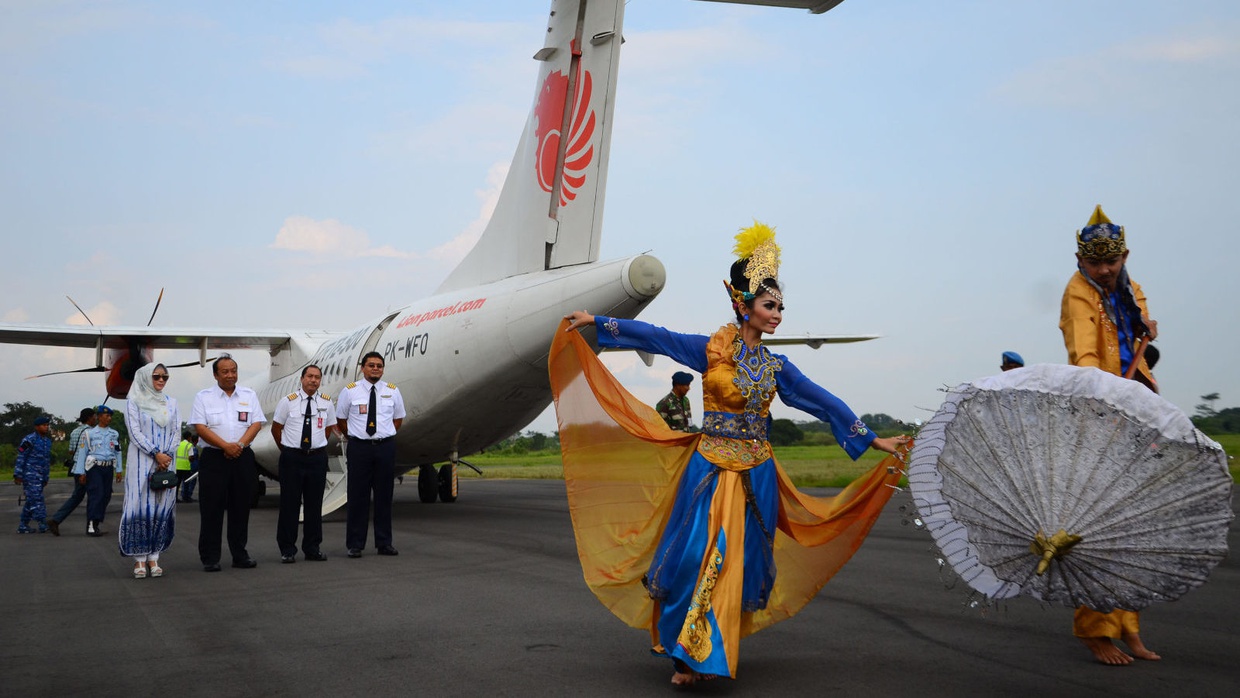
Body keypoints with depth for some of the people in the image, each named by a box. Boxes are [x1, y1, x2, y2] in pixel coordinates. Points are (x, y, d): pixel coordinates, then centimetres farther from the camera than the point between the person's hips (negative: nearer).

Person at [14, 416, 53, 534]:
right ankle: (43, 524, -16)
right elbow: (20, 458, -9)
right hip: (30, 475, -8)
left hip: (40, 476, 8)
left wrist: (46, 478, 21)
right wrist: (17, 474, -13)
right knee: (36, 499, -12)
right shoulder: (29, 440, -8)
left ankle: (23, 526, 15)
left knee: (31, 501, 9)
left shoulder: (48, 441, 16)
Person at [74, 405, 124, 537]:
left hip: (108, 468, 5)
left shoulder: (115, 434, 11)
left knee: (106, 495, 5)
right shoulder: (90, 433, -1)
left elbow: (118, 452, 14)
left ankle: (98, 523, 16)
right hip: (94, 467, -5)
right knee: (96, 494, -13)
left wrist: (119, 470, 9)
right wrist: (81, 472, -3)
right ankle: (91, 525, -14)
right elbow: (82, 452, 0)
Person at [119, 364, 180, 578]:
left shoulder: (171, 402, 13)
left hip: (166, 462, 3)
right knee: (141, 507, -6)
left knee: (163, 508, 0)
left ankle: (154, 557, 5)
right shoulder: (134, 403, 3)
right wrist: (156, 454, -14)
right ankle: (140, 558, -2)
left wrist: (167, 455, -7)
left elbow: (177, 432, 8)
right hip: (142, 462, -3)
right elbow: (135, 433, -6)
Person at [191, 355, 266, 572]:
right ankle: (210, 558, 3)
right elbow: (200, 427, -6)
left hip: (243, 457, 3)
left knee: (241, 507, 6)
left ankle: (240, 554, 14)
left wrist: (240, 444, -12)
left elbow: (256, 423, 4)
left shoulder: (249, 395, 11)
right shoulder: (203, 397, 3)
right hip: (213, 458, -2)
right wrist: (225, 446, -15)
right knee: (211, 508, -2)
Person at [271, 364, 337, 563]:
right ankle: (287, 550, 7)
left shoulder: (327, 403, 6)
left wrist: (318, 445, 12)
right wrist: (287, 450, 9)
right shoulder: (288, 402, -1)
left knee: (314, 504, 6)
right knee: (289, 503, -1)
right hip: (292, 457, -2)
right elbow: (275, 428, 7)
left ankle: (313, 548, 15)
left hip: (317, 457, 2)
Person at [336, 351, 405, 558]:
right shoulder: (349, 391, 1)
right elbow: (341, 419, 10)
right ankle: (355, 545, 5)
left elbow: (398, 418, 19)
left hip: (385, 447, 2)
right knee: (358, 496, -1)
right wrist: (354, 438, 10)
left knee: (384, 496, 5)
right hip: (359, 448, -2)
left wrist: (386, 436, 12)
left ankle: (384, 543, 12)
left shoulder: (392, 391, 7)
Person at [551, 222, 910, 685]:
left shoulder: (775, 366, 7)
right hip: (711, 468, -4)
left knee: (740, 563, 5)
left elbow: (824, 403, 8)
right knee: (698, 557, -7)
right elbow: (655, 337, -5)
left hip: (756, 474, 4)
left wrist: (872, 440, 8)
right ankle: (684, 654, 7)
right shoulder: (711, 349, -4)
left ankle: (714, 654, 18)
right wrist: (598, 322, -7)